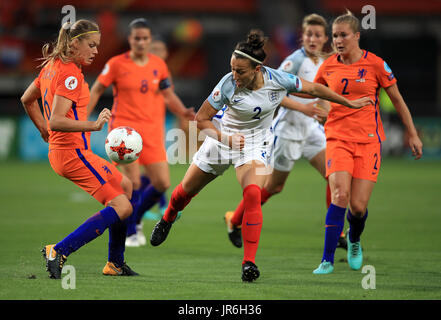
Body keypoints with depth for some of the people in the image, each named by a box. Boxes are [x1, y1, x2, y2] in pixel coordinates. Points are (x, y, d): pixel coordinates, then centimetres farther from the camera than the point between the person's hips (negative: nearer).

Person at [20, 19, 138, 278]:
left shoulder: (52, 67, 12)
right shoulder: (70, 75, -18)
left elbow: (27, 99, 26)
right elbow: (56, 121, -28)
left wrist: (44, 130, 28)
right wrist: (93, 125, -34)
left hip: (59, 150, 11)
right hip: (73, 152, -11)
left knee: (124, 185, 22)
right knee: (121, 207, -14)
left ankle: (115, 264, 21)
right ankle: (58, 252, -19)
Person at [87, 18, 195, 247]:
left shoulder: (159, 65, 8)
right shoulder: (117, 64, -2)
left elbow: (169, 96, 14)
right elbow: (96, 91, 5)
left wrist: (184, 112, -4)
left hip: (151, 129, 4)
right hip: (124, 127, -4)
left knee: (162, 184, -3)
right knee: (133, 181, -15)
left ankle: (134, 219, 24)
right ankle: (131, 233, 2)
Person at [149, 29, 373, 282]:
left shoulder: (278, 80, -23)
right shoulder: (228, 85, -27)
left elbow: (314, 89, -5)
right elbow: (202, 118, -16)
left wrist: (349, 103, 5)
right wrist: (225, 138, -32)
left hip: (256, 143, -1)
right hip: (223, 137, 1)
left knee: (252, 196, -25)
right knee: (187, 190, 13)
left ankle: (250, 262, -18)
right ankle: (167, 220, 48)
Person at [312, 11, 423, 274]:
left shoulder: (375, 64, -3)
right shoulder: (329, 67, 4)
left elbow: (397, 100, 7)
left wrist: (413, 134, 9)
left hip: (369, 139, -1)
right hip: (338, 137, 1)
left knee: (358, 206, -5)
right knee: (340, 196, -20)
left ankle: (354, 241, 31)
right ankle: (327, 260, -15)